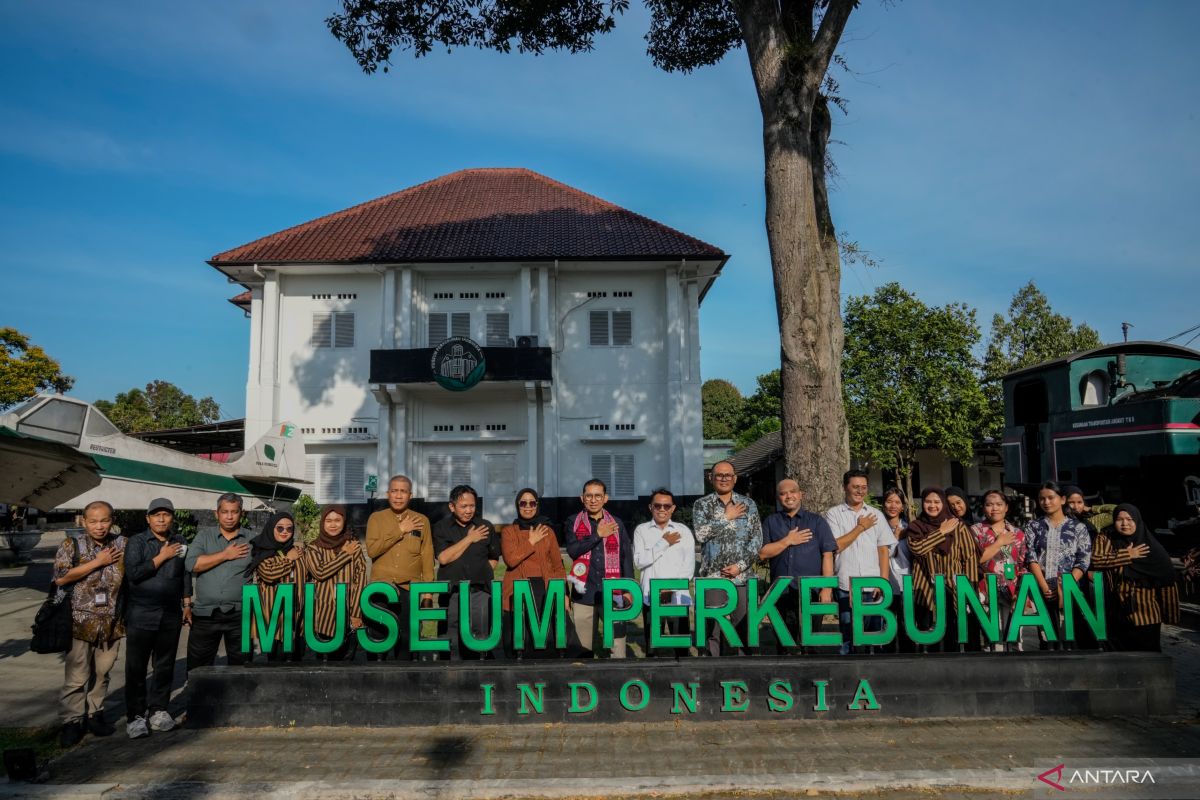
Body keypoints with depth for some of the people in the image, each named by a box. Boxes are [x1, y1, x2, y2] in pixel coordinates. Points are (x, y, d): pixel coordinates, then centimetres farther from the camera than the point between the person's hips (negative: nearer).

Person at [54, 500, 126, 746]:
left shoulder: (122, 544, 4)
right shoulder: (72, 544, -2)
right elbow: (60, 578, -13)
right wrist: (98, 562, -14)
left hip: (112, 621, 3)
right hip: (81, 621, -3)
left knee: (102, 672, 10)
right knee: (77, 675, -1)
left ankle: (95, 713, 23)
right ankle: (72, 721, 11)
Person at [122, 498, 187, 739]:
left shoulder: (181, 543, 9)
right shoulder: (136, 542, -1)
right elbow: (133, 573, -13)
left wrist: (188, 604, 14)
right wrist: (162, 557, -11)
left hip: (171, 616, 3)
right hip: (140, 615, -3)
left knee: (165, 666, 9)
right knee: (136, 667, 0)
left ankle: (158, 710, 21)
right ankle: (135, 715, 9)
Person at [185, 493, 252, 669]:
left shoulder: (252, 541, 3)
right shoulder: (204, 536, 5)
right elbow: (191, 564, -10)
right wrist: (226, 555, -10)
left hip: (239, 615, -1)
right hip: (205, 614, 1)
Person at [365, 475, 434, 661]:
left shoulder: (421, 520, 6)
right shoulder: (376, 518, 5)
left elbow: (427, 556, 5)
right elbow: (372, 550, -9)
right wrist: (399, 530, -13)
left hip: (410, 589, 0)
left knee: (406, 638, 6)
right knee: (376, 637, 3)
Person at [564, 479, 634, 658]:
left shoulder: (617, 524, 8)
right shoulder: (573, 523, 7)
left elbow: (626, 558, 9)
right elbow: (573, 550, -10)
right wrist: (597, 534, -12)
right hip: (585, 594, 0)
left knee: (617, 644, -4)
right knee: (584, 647, 7)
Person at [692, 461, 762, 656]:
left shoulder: (748, 504, 9)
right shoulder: (702, 505, 5)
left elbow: (757, 539, 4)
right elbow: (701, 534, -11)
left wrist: (740, 566, -6)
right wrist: (727, 517, -7)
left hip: (741, 577, 1)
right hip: (712, 577, -1)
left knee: (743, 626, 3)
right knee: (712, 628, 2)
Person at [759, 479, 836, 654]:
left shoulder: (817, 521, 8)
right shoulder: (771, 522, 11)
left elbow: (827, 555, 1)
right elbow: (762, 554, 2)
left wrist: (827, 588, -7)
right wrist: (788, 541, -7)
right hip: (781, 593, 2)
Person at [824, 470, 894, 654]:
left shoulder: (876, 514, 11)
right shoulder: (833, 514, 3)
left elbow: (884, 549, 9)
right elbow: (836, 546, -8)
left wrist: (884, 581, 0)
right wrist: (861, 527, -5)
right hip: (846, 586, -2)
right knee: (848, 634, 2)